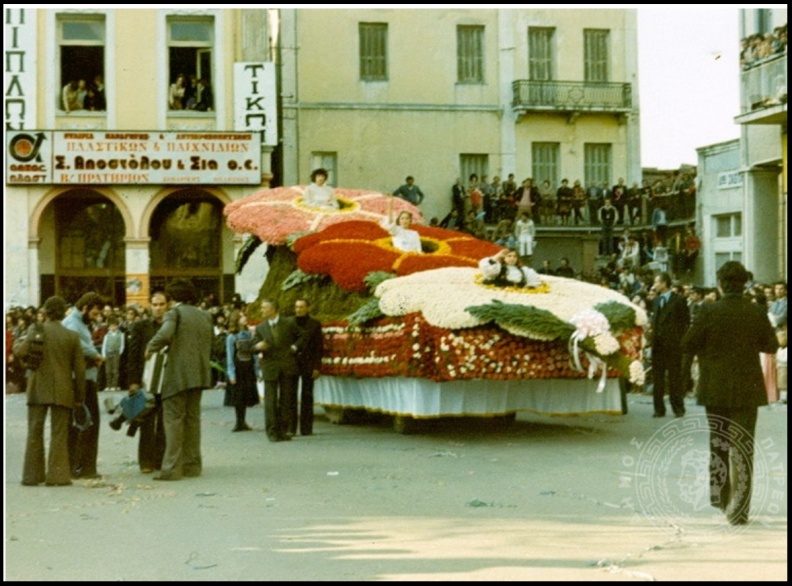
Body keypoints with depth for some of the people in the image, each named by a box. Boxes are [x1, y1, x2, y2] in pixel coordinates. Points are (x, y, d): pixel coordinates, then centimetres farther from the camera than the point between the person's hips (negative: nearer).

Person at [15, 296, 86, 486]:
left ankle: (32, 475, 11)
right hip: (62, 392, 0)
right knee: (59, 434, 5)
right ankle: (57, 475, 2)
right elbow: (79, 369, 0)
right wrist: (79, 397, 7)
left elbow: (20, 351, -14)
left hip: (38, 390, 0)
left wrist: (20, 341, 9)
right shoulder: (71, 336, -1)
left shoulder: (36, 331, -3)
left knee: (35, 432, 9)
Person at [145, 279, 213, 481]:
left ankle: (171, 468, -7)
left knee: (174, 419, -3)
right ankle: (192, 465, 17)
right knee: (192, 418, 14)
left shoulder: (175, 313, -7)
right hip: (200, 374, 6)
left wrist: (150, 348, -9)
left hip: (178, 374, -6)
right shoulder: (205, 316, 14)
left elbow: (164, 334, -23)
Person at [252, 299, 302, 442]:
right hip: (270, 367, 0)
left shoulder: (289, 323, 3)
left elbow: (301, 336, 15)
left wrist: (294, 346, 1)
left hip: (287, 366, 0)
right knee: (270, 401, -4)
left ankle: (283, 430, 13)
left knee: (286, 400, 5)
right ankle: (272, 432, 0)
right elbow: (254, 346, 5)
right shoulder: (260, 328, 5)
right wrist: (258, 347, -17)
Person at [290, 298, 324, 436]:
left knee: (307, 396, 2)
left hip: (308, 365, -1)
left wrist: (317, 367, -4)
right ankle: (290, 427, 0)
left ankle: (306, 428, 5)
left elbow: (319, 347, 3)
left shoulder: (315, 324, 4)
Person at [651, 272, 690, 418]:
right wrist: (652, 330, 4)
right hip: (658, 344, 6)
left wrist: (680, 339, -11)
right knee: (657, 378, 5)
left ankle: (678, 408, 8)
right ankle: (659, 409, 11)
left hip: (673, 344, -6)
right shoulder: (657, 300, 16)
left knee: (675, 377, 0)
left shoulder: (679, 300, -4)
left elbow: (686, 321, -5)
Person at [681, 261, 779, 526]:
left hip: (715, 388, 0)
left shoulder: (709, 312, -13)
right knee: (743, 447, 4)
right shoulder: (757, 313, -9)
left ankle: (719, 494, 32)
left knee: (718, 442, 21)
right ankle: (738, 509, 0)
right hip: (746, 388, 0)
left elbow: (687, 345, -8)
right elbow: (771, 345, 2)